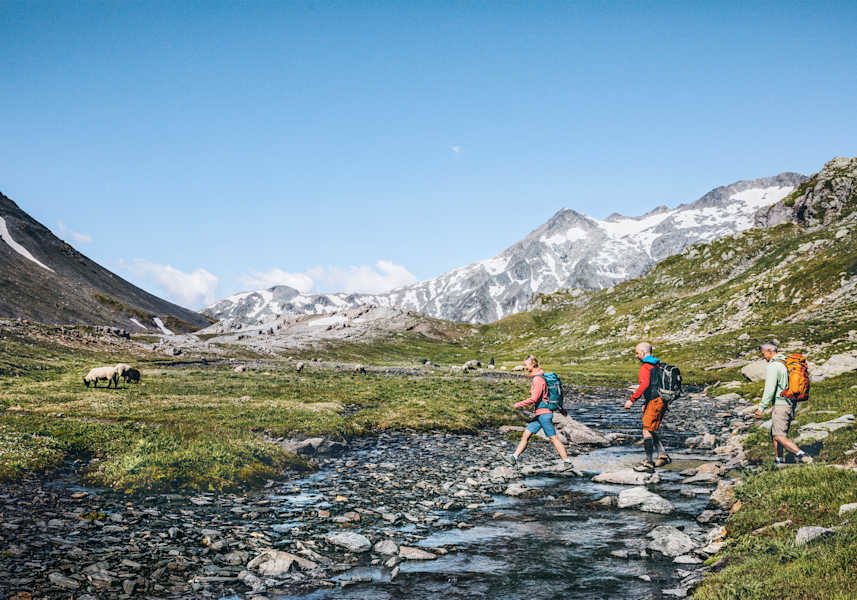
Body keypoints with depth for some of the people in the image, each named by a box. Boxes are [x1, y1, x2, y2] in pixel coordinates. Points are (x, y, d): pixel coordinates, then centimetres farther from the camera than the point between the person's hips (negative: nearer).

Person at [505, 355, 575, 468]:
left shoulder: (538, 379, -17)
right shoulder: (537, 377, 13)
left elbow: (533, 399, -22)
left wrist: (519, 404, -13)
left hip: (544, 413, -10)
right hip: (540, 413, 10)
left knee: (553, 438, -3)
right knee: (526, 434, 5)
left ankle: (567, 461, 4)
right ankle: (514, 457, 5)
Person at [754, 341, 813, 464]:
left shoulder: (773, 366, -14)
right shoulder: (786, 363, 15)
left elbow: (769, 389, -22)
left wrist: (761, 408, -23)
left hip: (780, 405, -10)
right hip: (790, 404, 10)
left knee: (779, 436, -12)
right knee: (774, 434, 16)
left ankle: (802, 456, -21)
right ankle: (778, 460, 18)